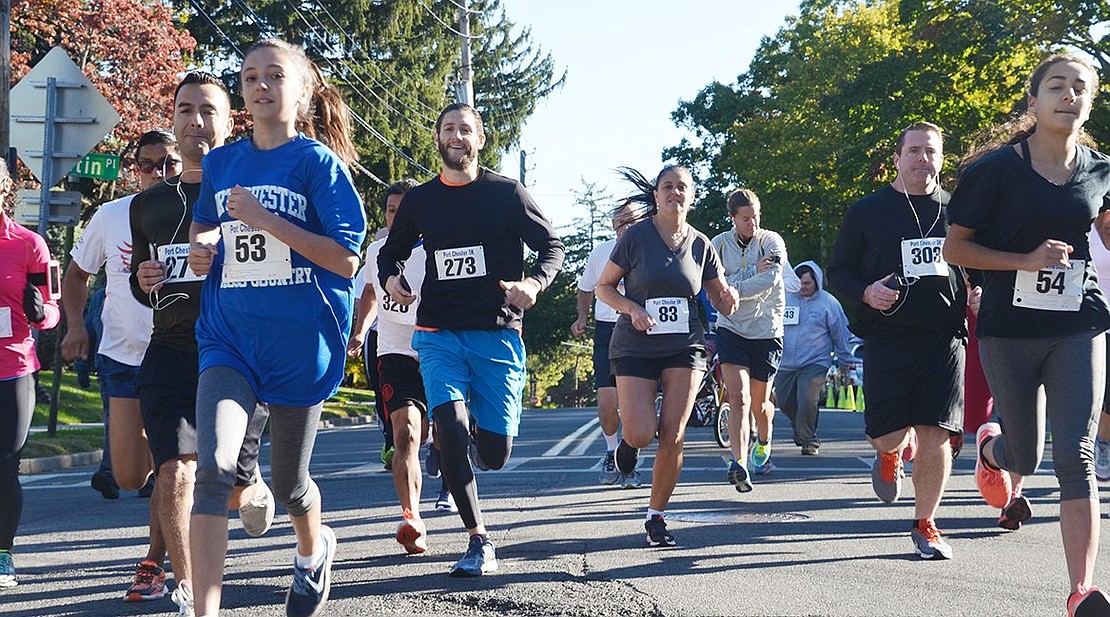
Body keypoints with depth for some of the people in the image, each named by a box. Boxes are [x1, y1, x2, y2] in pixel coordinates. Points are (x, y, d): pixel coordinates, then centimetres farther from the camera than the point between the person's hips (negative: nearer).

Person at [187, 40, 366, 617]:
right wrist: (199, 249, 2)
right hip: (229, 336, 3)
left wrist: (264, 219, -20)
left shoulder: (318, 162, -7)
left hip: (301, 341, -2)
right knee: (211, 466, -21)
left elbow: (346, 260, -14)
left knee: (288, 481, 15)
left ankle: (313, 550, 49)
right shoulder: (221, 163, 7)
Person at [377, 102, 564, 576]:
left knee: (494, 455, -4)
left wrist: (535, 283, -14)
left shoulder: (507, 193, 3)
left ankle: (476, 441, 37)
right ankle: (479, 541, -8)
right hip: (439, 333, 1)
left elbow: (552, 246, 7)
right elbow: (390, 251, 23)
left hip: (497, 333, -1)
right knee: (450, 429, -21)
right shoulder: (419, 201, 10)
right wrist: (389, 279, -1)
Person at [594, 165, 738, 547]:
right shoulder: (636, 237, -4)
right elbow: (603, 287, 1)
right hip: (635, 347, -2)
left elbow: (721, 300, 12)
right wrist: (632, 309, -16)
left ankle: (656, 517, 9)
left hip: (685, 347, 2)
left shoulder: (700, 244, 4)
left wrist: (729, 298, -12)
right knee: (641, 435, -13)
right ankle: (628, 439, 26)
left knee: (673, 437, -7)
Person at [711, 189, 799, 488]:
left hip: (767, 331, 0)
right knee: (739, 399, -16)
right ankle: (739, 464, -24)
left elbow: (770, 278, -20)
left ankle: (764, 445, 43)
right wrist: (753, 271, -17)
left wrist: (731, 288, -21)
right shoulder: (719, 244, 2)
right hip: (731, 329, 0)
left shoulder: (771, 241, -4)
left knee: (759, 402, 12)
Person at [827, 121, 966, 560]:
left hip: (944, 339, 1)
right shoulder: (867, 211, 5)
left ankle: (925, 525, 13)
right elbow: (837, 271, 9)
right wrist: (865, 293, -11)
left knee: (935, 436, -3)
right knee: (889, 435, -7)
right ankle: (891, 456, 33)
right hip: (886, 339, -1)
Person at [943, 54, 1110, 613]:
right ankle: (990, 443, 49)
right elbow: (954, 248, -5)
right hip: (1009, 331, -1)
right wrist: (1027, 261, -16)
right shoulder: (997, 168, -7)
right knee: (1025, 457, 10)